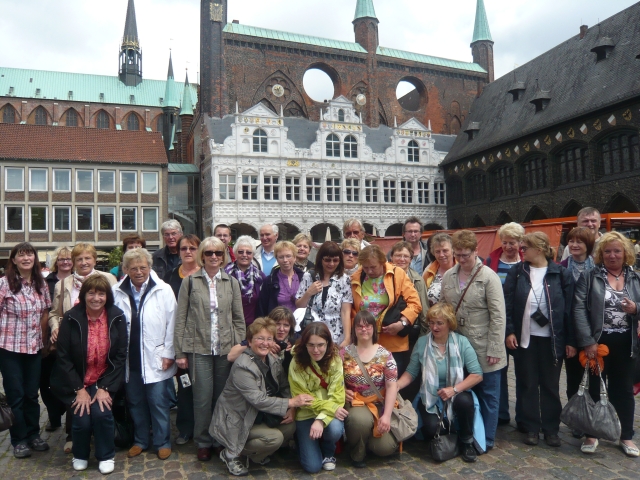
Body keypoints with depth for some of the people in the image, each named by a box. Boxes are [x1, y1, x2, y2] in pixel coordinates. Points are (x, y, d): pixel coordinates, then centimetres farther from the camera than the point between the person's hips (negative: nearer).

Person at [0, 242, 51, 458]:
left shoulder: (41, 283, 3)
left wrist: (43, 339, 8)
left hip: (35, 347, 4)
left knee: (32, 393, 13)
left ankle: (33, 435, 28)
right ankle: (19, 440, 21)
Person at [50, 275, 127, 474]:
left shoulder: (117, 318, -10)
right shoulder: (71, 318, -12)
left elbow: (121, 356, -6)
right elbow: (63, 357, -9)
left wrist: (105, 387, -12)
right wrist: (79, 389, -12)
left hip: (104, 379, 0)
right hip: (76, 381, 0)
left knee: (101, 412, -20)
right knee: (82, 418, -15)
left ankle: (106, 456, 7)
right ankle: (80, 455, 19)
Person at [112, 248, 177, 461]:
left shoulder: (163, 291, -5)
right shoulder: (117, 292, 1)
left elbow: (171, 325, -4)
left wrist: (168, 354, -6)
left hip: (155, 359, -2)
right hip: (129, 360, 3)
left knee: (158, 402, 6)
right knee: (135, 403, 16)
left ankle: (162, 442, 24)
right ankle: (140, 440, 34)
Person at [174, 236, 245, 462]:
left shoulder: (231, 282, 6)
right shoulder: (190, 281, 1)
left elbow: (239, 319, 7)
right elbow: (180, 318, 0)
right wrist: (179, 352, -3)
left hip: (226, 349, 2)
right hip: (199, 349, -2)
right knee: (203, 397, 2)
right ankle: (203, 442, 21)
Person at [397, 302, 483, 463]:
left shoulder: (461, 342, -9)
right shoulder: (422, 343, -6)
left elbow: (477, 375, -12)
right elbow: (411, 372, -4)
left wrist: (454, 389, -23)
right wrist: (395, 386, -22)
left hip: (456, 395, 0)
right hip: (430, 397, 0)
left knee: (465, 401, -34)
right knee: (431, 430, -26)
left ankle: (466, 441, -3)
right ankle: (436, 437, 16)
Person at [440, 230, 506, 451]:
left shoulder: (488, 277, -11)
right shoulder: (448, 276, 3)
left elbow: (498, 316, -12)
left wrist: (494, 350, -13)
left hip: (483, 349, -4)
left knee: (487, 395, 9)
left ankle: (486, 439, 25)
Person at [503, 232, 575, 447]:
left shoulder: (562, 274, -3)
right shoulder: (516, 272, 0)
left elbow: (569, 308, -2)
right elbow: (507, 304, -2)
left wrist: (571, 340, -4)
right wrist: (509, 331, -10)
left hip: (552, 339, -1)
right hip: (524, 338, 1)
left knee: (550, 385, 12)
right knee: (527, 384, 9)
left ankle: (551, 429, 26)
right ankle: (531, 427, 22)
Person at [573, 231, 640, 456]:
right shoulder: (589, 276, -4)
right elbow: (579, 309, -12)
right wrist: (587, 341, -18)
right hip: (597, 341, -2)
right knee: (594, 388, 9)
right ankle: (591, 435, 21)